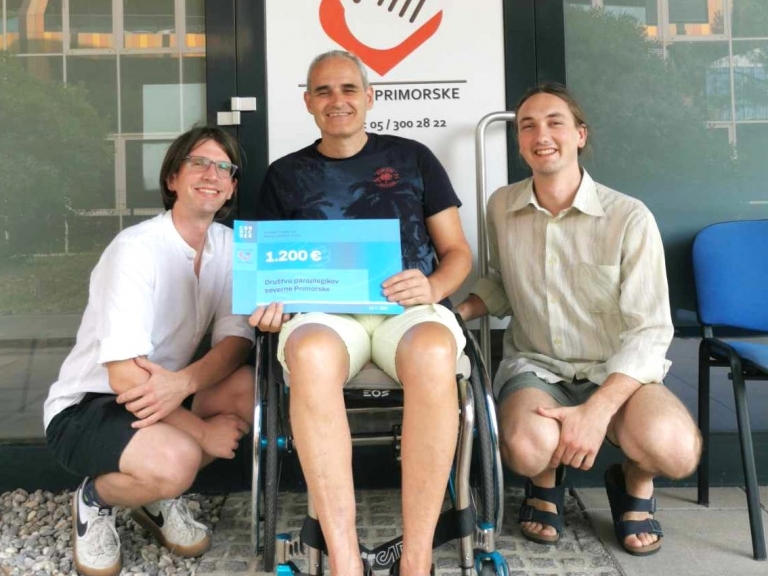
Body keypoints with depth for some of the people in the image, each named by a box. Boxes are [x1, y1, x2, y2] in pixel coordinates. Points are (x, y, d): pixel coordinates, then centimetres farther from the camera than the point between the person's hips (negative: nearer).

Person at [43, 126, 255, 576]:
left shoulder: (228, 244, -3)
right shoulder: (136, 249, -22)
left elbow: (237, 341, -9)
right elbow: (126, 376, -26)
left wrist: (184, 382, -29)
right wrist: (203, 431, -22)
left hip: (167, 397, 6)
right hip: (85, 407, -6)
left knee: (253, 389, -20)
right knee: (176, 459, -34)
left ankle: (159, 497, 4)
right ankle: (95, 499, 3)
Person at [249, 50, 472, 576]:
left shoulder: (411, 157, 17)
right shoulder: (285, 175, 19)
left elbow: (458, 252, 14)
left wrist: (432, 288, -8)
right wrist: (271, 305, -6)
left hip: (410, 309, 0)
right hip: (324, 312, 1)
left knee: (432, 352, -38)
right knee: (310, 353, -38)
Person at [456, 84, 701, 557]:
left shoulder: (629, 218, -12)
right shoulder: (502, 207, 0)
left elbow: (649, 331, -13)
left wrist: (598, 410, -26)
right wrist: (457, 313, -4)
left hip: (618, 371, -1)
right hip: (534, 365, 2)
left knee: (674, 448, -33)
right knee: (528, 447, -34)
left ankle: (634, 483, 8)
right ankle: (547, 482, 8)